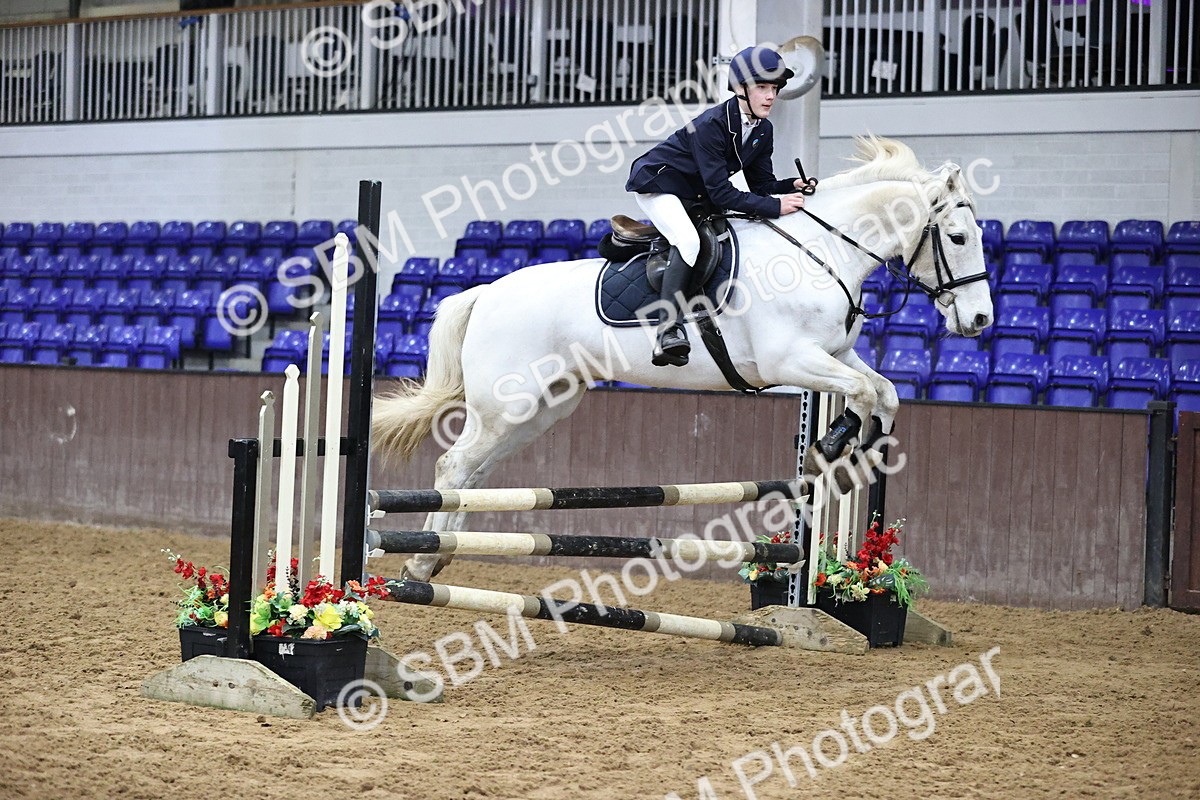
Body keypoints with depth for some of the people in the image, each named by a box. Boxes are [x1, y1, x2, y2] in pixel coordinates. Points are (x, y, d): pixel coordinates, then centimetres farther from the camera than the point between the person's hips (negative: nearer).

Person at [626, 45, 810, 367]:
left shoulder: (763, 131, -5)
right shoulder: (711, 125, -30)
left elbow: (762, 185, -1)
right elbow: (721, 193, -33)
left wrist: (792, 186, -21)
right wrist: (774, 206, -37)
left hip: (696, 196, 9)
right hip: (657, 184, -9)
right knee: (688, 240, -32)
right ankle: (669, 329, -38)